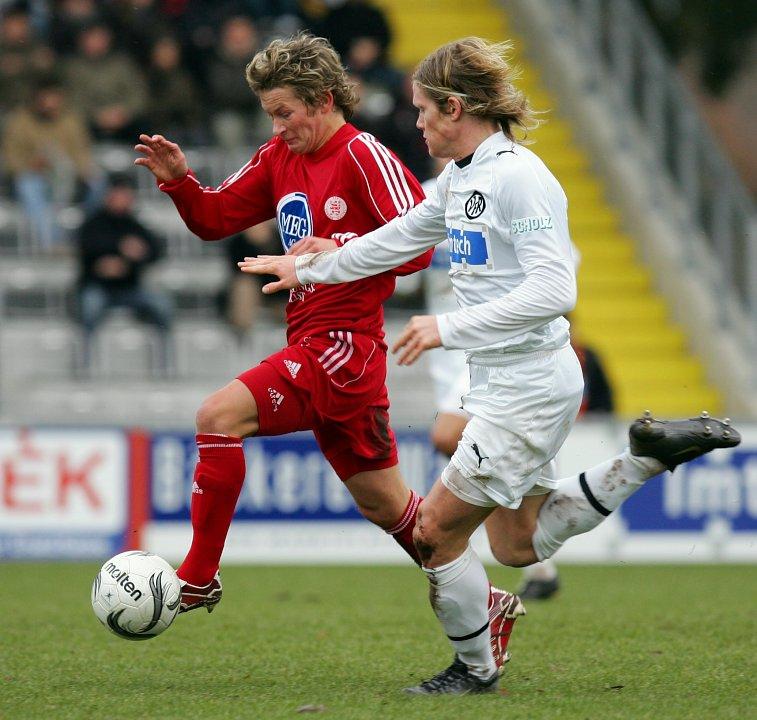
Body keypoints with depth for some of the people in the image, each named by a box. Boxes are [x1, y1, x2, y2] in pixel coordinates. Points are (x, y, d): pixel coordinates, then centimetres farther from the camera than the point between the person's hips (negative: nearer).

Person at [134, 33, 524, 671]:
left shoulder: (365, 157, -10)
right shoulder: (280, 160, 14)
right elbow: (215, 218, 17)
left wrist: (337, 252, -22)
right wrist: (178, 181, -1)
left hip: (344, 344, -9)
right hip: (313, 348, 9)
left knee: (220, 415, -21)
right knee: (383, 502, 14)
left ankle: (198, 578, -15)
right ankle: (487, 606, 25)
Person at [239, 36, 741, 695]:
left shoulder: (518, 175, -19)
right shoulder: (461, 178, 10)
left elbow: (553, 290, -27)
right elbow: (400, 237, 27)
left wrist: (450, 328, -26)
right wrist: (310, 269, 34)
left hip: (530, 386, -10)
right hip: (500, 385, 10)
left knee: (436, 532, -1)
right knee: (519, 546, 17)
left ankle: (474, 670, 18)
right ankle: (652, 453, 17)